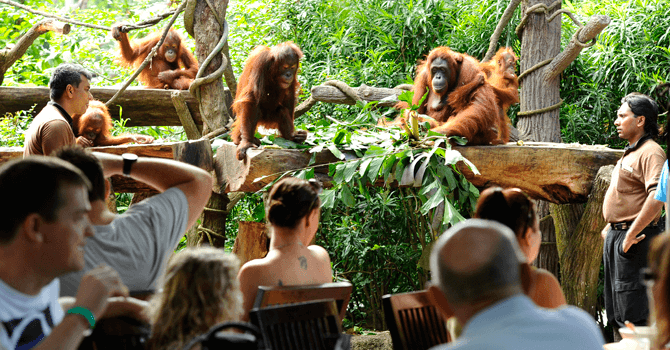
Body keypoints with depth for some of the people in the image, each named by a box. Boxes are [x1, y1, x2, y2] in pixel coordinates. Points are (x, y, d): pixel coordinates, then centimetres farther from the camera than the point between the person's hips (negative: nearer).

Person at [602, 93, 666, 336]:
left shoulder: (651, 153, -14)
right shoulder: (629, 153, 18)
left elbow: (657, 197, -27)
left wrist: (632, 233, -26)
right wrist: (610, 227, 22)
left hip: (635, 240, -11)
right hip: (616, 235, 11)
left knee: (633, 315, -11)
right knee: (616, 314, 15)